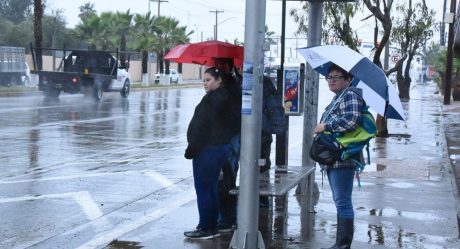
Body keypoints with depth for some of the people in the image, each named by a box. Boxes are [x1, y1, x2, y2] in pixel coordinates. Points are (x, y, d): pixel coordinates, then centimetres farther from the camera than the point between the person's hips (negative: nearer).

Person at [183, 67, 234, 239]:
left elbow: (201, 127, -20)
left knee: (203, 189, -3)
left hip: (208, 149, -10)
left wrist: (191, 149, -14)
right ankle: (212, 227, 20)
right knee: (211, 188, 15)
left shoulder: (212, 99, -17)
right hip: (221, 146, 10)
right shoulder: (224, 98, 13)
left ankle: (205, 229, 2)